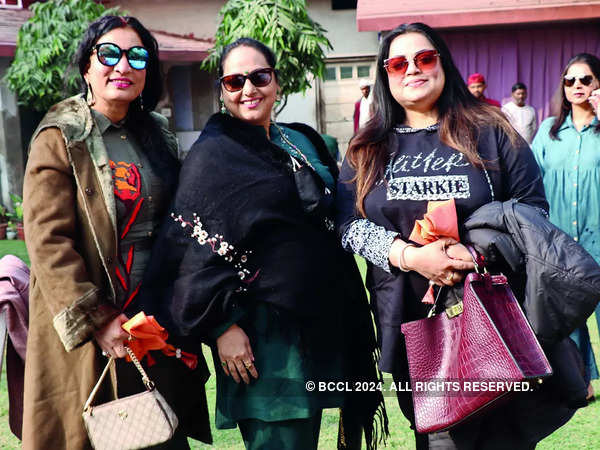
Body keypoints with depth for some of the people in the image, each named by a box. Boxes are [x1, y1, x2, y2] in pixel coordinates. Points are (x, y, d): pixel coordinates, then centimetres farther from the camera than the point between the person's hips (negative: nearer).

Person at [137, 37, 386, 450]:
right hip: (263, 328, -7)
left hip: (319, 319, 7)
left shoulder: (303, 143, 13)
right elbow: (196, 245, -13)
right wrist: (221, 325, -19)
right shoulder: (213, 154, -7)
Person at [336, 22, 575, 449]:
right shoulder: (368, 148, 9)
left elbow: (532, 209, 1)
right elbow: (349, 223, 0)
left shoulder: (489, 131, 3)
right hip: (406, 321, 2)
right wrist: (411, 256, -16)